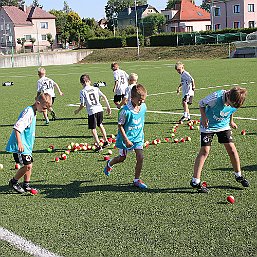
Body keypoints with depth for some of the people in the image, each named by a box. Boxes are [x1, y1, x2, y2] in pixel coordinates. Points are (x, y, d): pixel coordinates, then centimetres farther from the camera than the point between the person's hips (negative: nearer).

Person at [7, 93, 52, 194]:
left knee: (28, 165, 13)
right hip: (20, 146, -10)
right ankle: (14, 182, 7)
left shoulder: (33, 112, 13)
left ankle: (26, 185, 23)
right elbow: (17, 127, -27)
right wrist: (19, 143, -31)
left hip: (26, 145, 10)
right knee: (27, 165, -12)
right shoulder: (28, 112, -19)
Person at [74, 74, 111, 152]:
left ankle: (98, 146, -2)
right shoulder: (95, 88, 7)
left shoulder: (83, 91, -4)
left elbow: (82, 105, -6)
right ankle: (105, 141, 33)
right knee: (100, 125, 26)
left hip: (92, 112, -5)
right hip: (100, 109, 5)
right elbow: (104, 97, 4)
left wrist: (77, 111, 12)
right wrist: (108, 107, 13)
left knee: (93, 129, 3)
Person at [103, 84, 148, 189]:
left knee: (140, 157, -5)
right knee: (122, 158, 13)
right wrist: (126, 140, -20)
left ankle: (137, 180, 11)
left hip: (138, 137, 4)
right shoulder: (125, 111, -27)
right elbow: (120, 126, -19)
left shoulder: (143, 107, -8)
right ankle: (109, 164, 47)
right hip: (126, 137, -4)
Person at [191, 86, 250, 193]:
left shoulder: (235, 102, -15)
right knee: (204, 151, -10)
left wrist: (231, 121, 12)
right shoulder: (216, 97, -31)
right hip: (208, 125, -4)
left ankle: (239, 176, 17)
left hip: (223, 125, 4)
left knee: (231, 148, -2)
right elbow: (201, 103, -13)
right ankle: (195, 181, -7)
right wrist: (204, 117, -21)